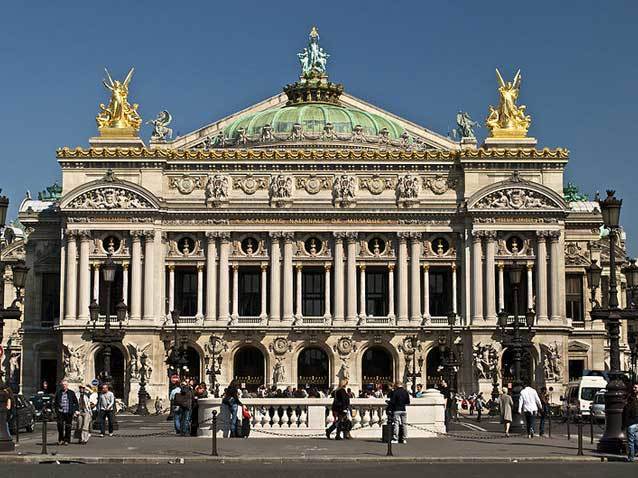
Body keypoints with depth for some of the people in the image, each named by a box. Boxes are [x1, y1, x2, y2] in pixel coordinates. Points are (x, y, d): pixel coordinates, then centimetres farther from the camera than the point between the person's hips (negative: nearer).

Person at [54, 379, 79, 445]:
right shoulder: (58, 393, 8)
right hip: (60, 412, 0)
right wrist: (57, 408, 0)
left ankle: (67, 440, 12)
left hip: (69, 413, 0)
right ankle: (60, 439, 5)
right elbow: (55, 402, 15)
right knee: (60, 425, -9)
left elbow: (75, 402, 10)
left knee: (68, 427, 3)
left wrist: (75, 410, 0)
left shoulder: (71, 393, 6)